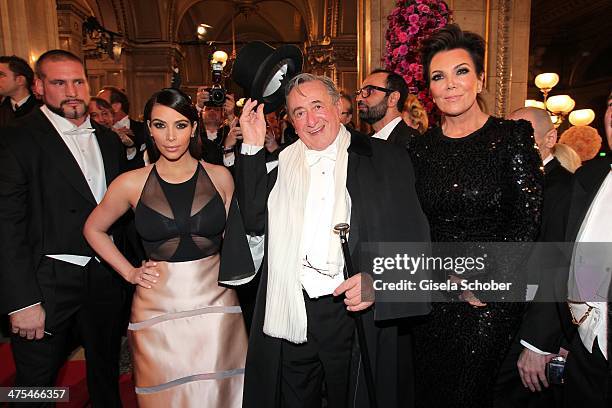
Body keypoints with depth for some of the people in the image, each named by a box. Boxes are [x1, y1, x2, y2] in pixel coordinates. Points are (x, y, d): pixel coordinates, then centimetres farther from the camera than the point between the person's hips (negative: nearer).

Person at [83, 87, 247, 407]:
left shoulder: (219, 177, -1)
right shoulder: (131, 183, -3)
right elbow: (93, 230, 12)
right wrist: (129, 272, 4)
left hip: (215, 303, 1)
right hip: (158, 309, 0)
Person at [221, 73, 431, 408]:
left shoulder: (386, 159, 1)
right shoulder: (281, 163, 9)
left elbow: (412, 236, -3)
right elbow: (253, 222, -1)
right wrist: (252, 148, -3)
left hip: (356, 311, -2)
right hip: (289, 314, 2)